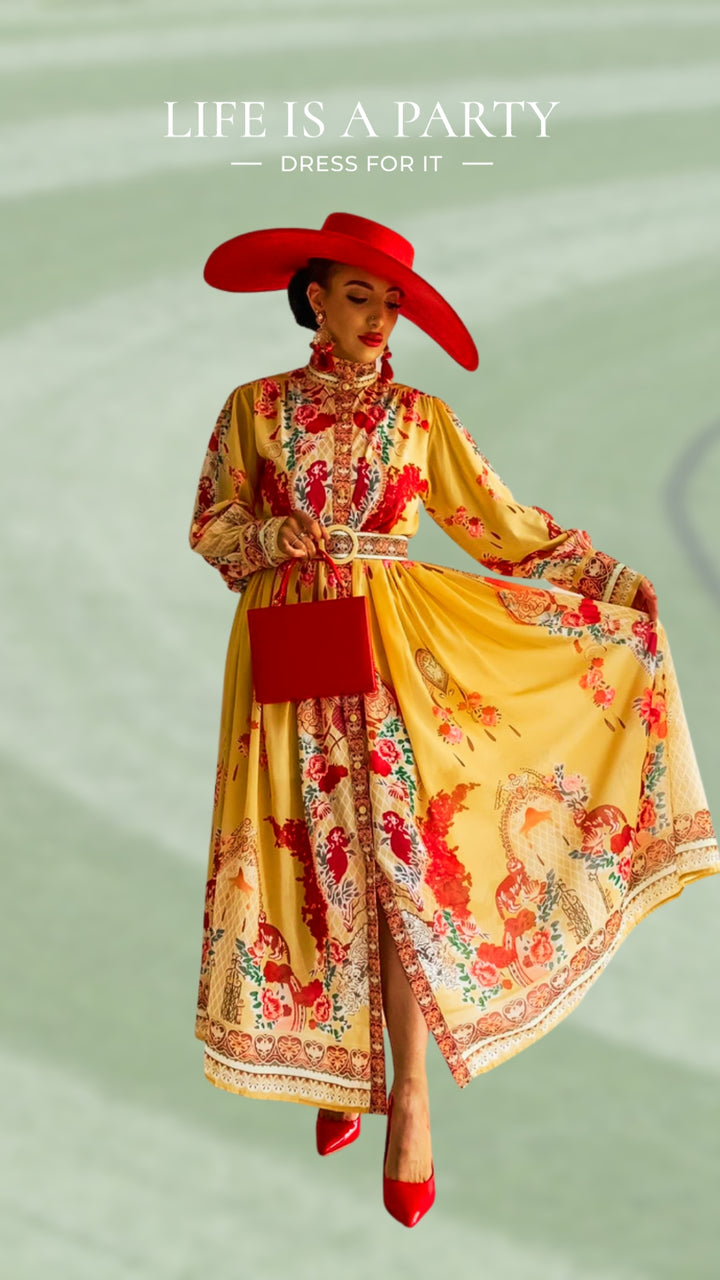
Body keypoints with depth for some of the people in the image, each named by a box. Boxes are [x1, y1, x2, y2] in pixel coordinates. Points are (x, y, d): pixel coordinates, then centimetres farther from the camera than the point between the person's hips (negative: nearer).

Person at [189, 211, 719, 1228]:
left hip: (392, 645, 0)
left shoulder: (421, 416, 7)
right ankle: (342, 1066, 12)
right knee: (313, 857, 0)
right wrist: (272, 539, -11)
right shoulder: (255, 408, 7)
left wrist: (615, 580, 3)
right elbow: (211, 524, 9)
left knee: (401, 851, -8)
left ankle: (410, 1095, -8)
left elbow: (505, 525, 7)